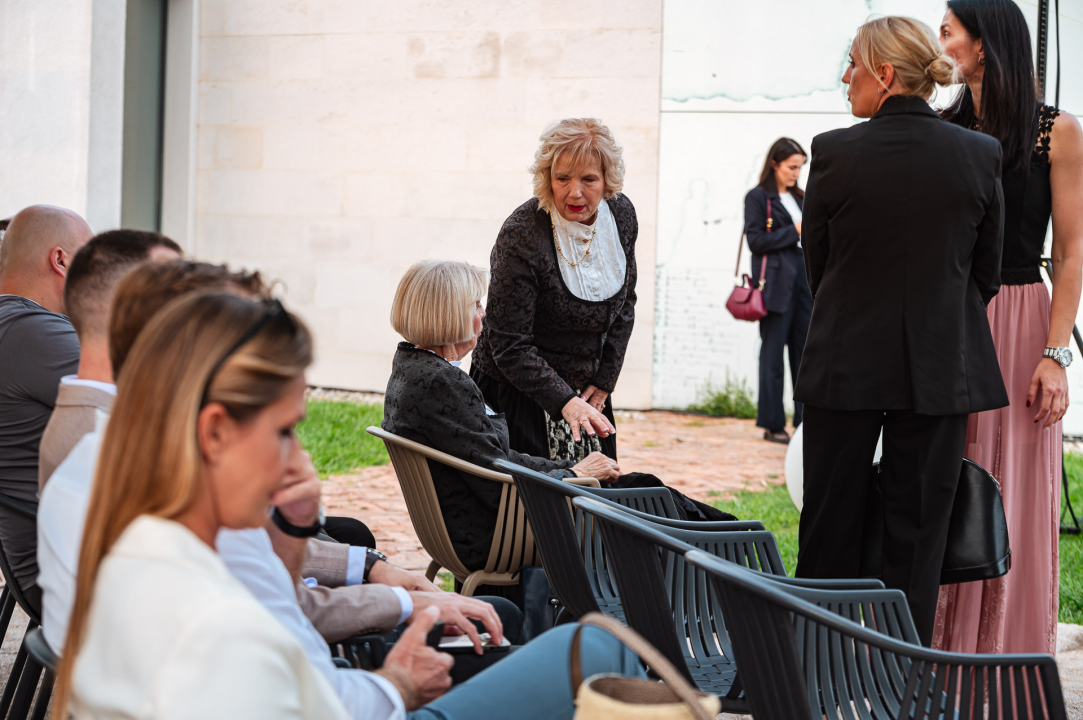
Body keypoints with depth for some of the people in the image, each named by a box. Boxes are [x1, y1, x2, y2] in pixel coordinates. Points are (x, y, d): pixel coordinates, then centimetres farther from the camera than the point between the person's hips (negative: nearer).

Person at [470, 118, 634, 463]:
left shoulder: (621, 214, -5)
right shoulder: (521, 236, -24)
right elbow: (510, 347, -22)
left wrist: (602, 384, 3)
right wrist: (565, 402, -32)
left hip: (586, 390, 6)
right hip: (517, 394, -6)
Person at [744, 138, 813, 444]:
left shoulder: (799, 197, 18)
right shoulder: (758, 197, -1)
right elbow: (756, 240, -9)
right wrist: (794, 232, -12)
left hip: (802, 278, 6)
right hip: (776, 283, -6)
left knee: (805, 349, 3)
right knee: (773, 353, -1)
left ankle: (805, 419, 7)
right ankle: (772, 424, 5)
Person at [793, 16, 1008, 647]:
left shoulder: (835, 152, -10)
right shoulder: (982, 155, -4)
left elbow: (817, 266, 0)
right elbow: (987, 272, 4)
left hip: (844, 366, -1)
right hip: (940, 370, 1)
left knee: (830, 528, 10)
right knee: (919, 529, 8)